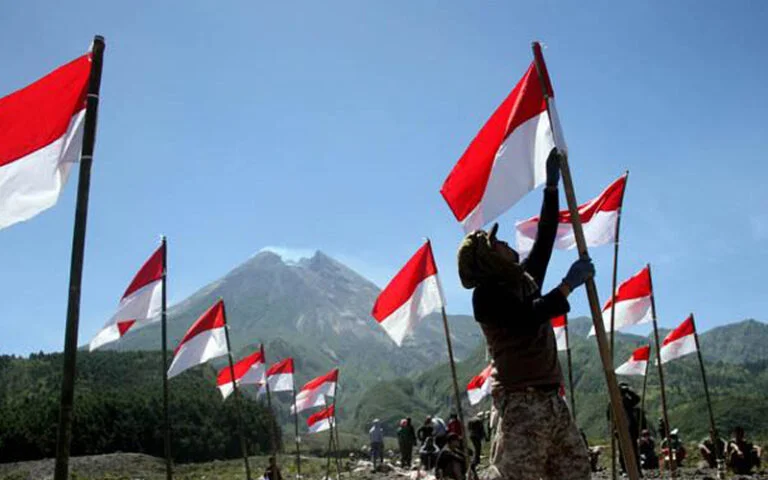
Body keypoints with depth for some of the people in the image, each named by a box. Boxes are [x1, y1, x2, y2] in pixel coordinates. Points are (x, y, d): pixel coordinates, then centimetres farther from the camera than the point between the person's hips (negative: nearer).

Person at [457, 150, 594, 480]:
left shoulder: (525, 280, 17)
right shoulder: (487, 294, -7)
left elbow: (544, 239, 20)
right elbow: (527, 320, -21)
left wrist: (552, 185, 18)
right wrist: (569, 284, -12)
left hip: (549, 397, 9)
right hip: (519, 400, -9)